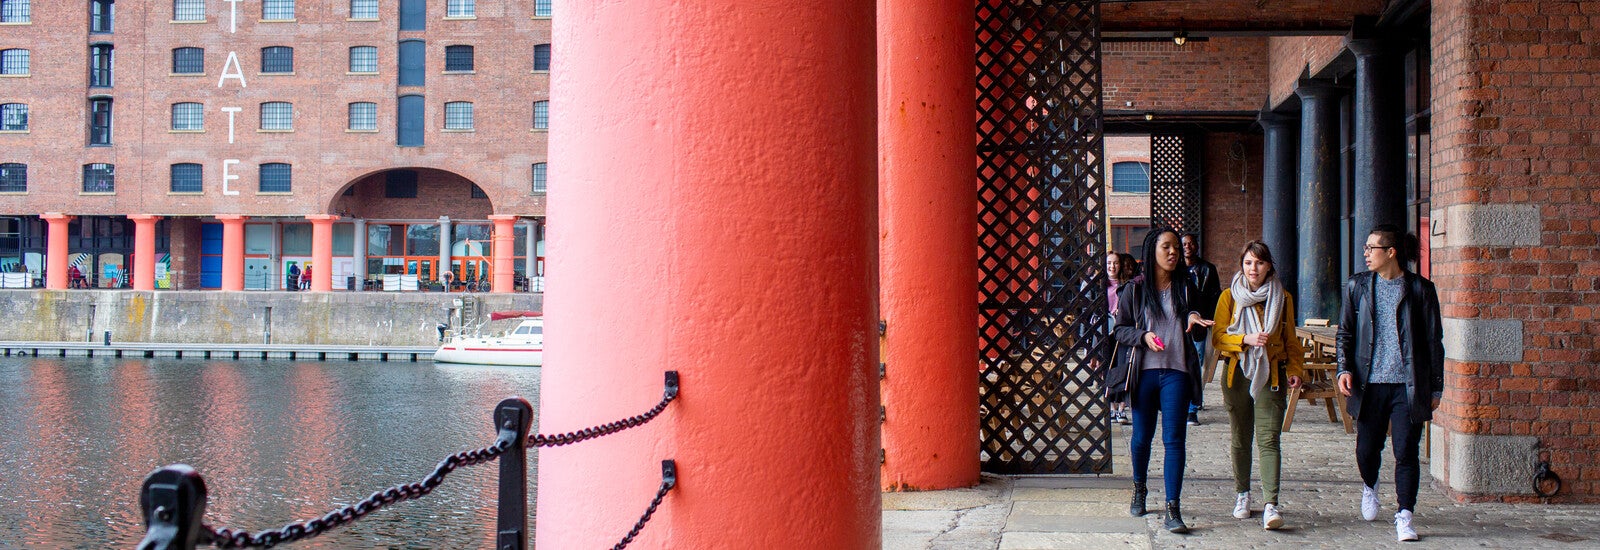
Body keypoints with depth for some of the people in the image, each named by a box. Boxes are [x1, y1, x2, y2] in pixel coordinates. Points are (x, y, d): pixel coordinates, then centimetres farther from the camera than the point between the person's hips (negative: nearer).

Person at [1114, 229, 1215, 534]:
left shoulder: (1186, 289, 8)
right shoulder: (1135, 290, 4)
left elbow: (1199, 336, 12)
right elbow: (1120, 330, 4)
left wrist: (1196, 322, -11)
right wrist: (1143, 336, -15)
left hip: (1177, 373, 0)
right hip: (1144, 373, 0)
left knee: (1174, 438, -7)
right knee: (1141, 437, 10)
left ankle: (1173, 509, -9)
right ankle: (1139, 490, 35)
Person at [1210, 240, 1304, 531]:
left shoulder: (1283, 298, 7)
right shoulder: (1229, 297, 4)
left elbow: (1290, 340, 14)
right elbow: (1218, 337, -2)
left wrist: (1295, 368, 0)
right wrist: (1246, 339, -18)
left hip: (1272, 375, -1)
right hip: (1238, 373, 1)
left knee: (1269, 439, -12)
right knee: (1240, 439, 9)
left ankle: (1271, 504, -18)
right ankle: (1242, 495, 25)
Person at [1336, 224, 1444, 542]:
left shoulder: (1420, 289, 0)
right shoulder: (1357, 286, 7)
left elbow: (1433, 341, 4)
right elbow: (1344, 333, 12)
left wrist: (1435, 387, 3)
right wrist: (1344, 369, -4)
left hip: (1408, 385, -2)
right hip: (1369, 383, 2)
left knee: (1406, 453, -4)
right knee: (1367, 448, 9)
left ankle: (1404, 517, 4)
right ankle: (1370, 487, 41)